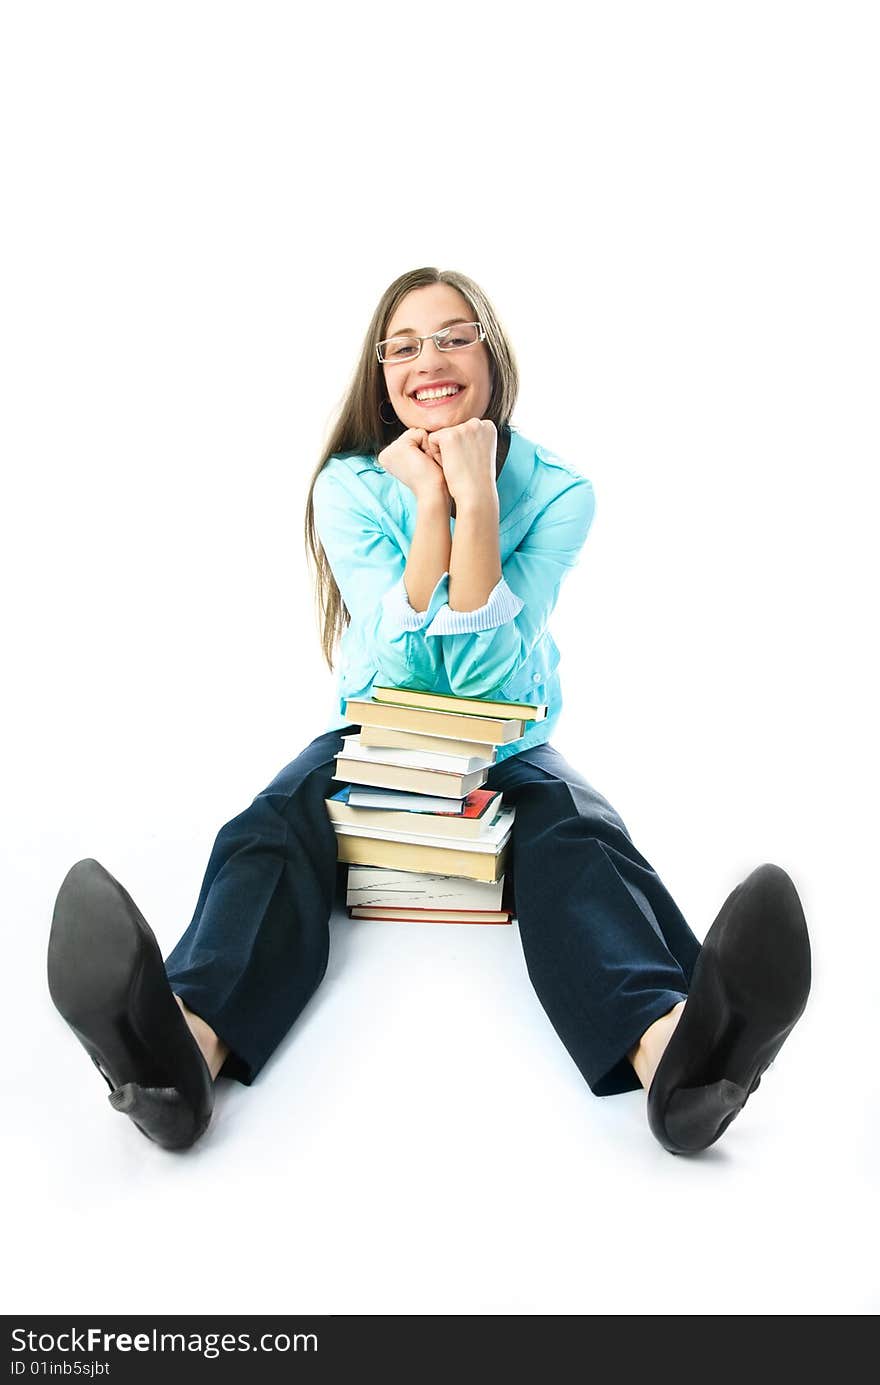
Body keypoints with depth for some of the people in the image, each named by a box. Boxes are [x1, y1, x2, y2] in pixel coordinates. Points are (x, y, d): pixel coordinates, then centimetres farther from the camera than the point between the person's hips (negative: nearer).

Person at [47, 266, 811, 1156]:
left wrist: (477, 496, -24)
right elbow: (405, 662, -15)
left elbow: (485, 670, -18)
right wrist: (431, 501, -23)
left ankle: (670, 1046, -60)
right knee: (270, 832, -29)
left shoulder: (557, 493, -8)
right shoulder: (349, 487, -6)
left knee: (580, 842, -32)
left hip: (508, 745, 0)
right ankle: (182, 1041, -57)